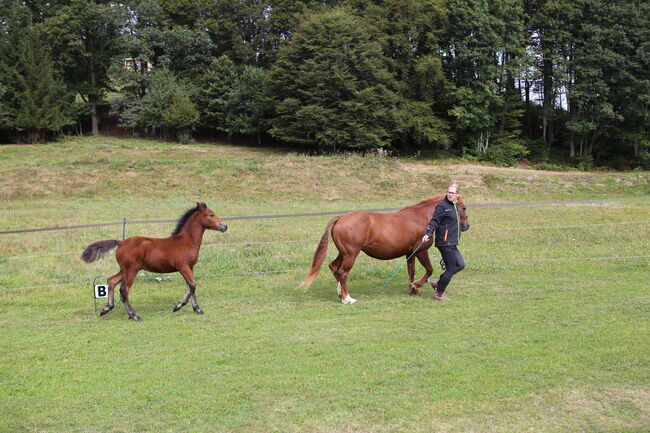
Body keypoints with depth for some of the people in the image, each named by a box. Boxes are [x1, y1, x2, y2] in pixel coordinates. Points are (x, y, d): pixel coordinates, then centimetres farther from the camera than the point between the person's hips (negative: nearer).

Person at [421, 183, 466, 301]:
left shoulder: (455, 206, 13)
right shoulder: (442, 206, -14)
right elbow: (434, 221, -20)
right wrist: (428, 234, -30)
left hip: (452, 243, 10)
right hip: (445, 243, -10)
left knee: (460, 265, 13)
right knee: (451, 268, -4)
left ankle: (437, 282, 17)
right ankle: (439, 294, 8)